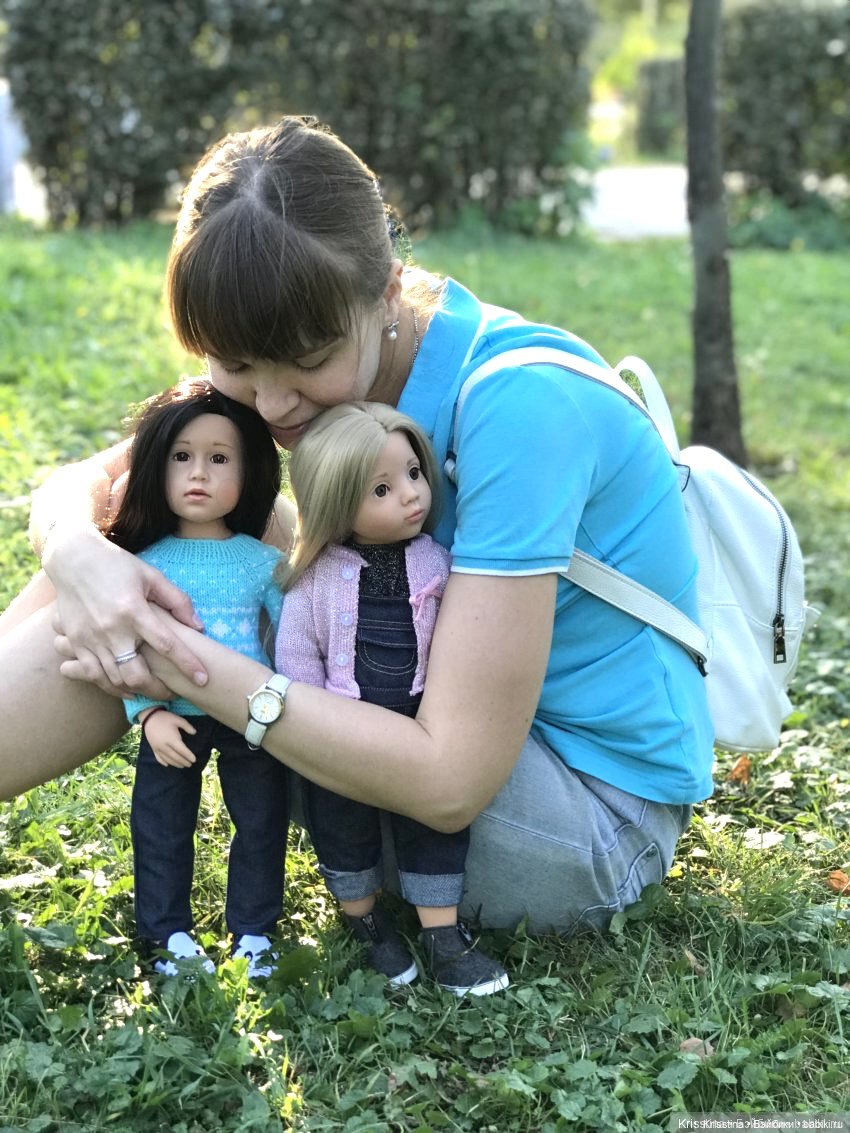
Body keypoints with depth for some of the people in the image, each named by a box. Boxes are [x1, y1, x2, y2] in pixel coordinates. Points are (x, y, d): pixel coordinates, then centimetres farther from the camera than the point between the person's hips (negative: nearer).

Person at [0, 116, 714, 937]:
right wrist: (78, 552, -28)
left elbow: (450, 782, -29)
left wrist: (191, 667, -32)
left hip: (597, 827, -7)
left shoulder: (517, 401, -28)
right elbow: (80, 485, -3)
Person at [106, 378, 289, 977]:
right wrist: (150, 714, -18)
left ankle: (253, 931, 27)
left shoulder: (264, 562, -3)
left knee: (261, 826, 11)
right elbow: (130, 650, -6)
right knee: (161, 831, 10)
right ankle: (168, 933, 27)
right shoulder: (147, 564, -4)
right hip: (174, 724, 0)